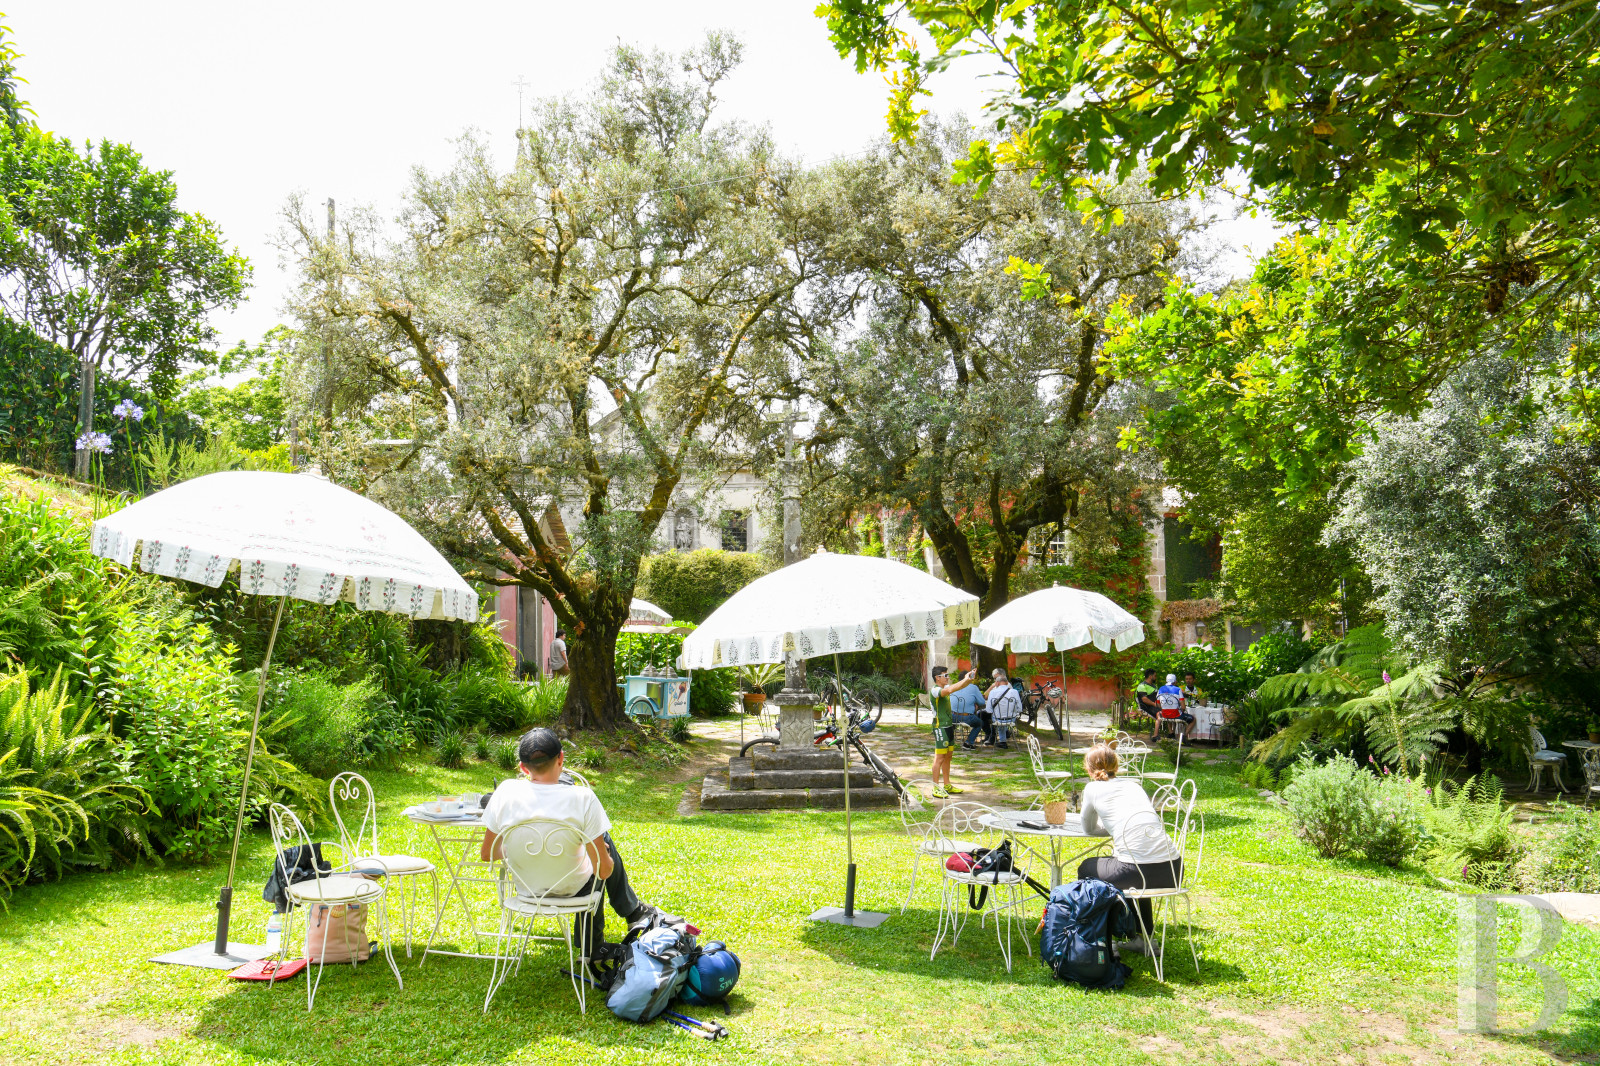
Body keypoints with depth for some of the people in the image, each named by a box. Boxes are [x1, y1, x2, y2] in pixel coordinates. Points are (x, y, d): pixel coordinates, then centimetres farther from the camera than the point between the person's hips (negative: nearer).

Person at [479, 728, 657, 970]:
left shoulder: (506, 792, -17)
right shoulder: (582, 799, -24)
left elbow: (487, 854, -4)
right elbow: (604, 871, -18)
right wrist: (605, 855, 6)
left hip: (525, 887, 3)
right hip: (571, 889, -3)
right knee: (605, 843, 26)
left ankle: (593, 948, 41)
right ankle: (632, 911, 46)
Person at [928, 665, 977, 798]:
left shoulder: (945, 688, 13)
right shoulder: (935, 690, -15)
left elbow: (960, 686, 13)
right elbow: (949, 690, -32)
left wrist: (970, 679, -6)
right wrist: (966, 679, -27)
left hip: (949, 725, 9)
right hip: (940, 726, -9)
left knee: (948, 756, 14)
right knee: (939, 757, -7)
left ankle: (947, 786, 23)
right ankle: (936, 789, -3)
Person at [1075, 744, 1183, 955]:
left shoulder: (1093, 788, 9)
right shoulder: (1134, 785, 22)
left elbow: (1089, 829, 23)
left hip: (1137, 871, -6)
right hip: (1173, 873, 6)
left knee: (1086, 869, 24)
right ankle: (1143, 939, 40)